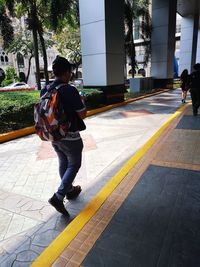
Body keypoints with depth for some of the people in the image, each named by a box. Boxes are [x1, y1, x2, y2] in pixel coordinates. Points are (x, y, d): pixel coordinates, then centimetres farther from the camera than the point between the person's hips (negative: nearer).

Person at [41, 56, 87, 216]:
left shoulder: (45, 90, 0)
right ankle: (58, 197, 4)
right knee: (74, 165, 11)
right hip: (70, 136, -7)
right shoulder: (70, 90, -21)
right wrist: (81, 101, 3)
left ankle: (70, 190, 39)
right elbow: (83, 114, -15)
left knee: (63, 163, 21)